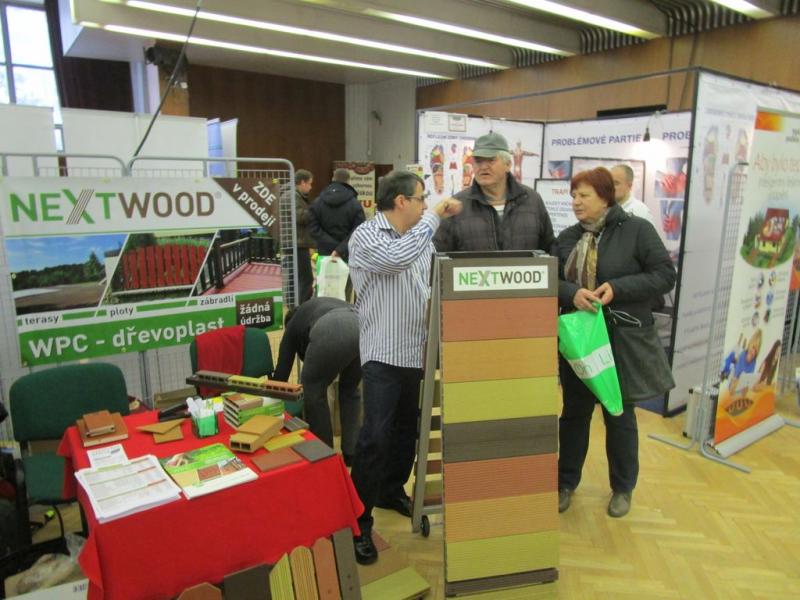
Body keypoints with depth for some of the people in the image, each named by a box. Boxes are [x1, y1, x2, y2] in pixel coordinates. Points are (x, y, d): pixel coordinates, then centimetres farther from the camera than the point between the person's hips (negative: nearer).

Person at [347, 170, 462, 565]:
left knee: (407, 431, 18)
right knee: (375, 437, -7)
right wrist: (434, 217, -21)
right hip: (383, 354, -7)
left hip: (416, 352, 7)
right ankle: (358, 521, 8)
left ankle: (392, 491, 40)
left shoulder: (421, 237, 9)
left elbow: (434, 283, 15)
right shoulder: (365, 237, -10)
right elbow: (397, 259, -29)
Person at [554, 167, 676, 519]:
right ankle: (566, 482, 31)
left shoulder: (636, 229, -6)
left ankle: (622, 488, 33)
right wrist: (572, 293, -19)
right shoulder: (567, 238, 6)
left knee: (619, 415, 12)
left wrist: (617, 288, -20)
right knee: (574, 412, 13)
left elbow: (665, 275, -8)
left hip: (623, 338, -3)